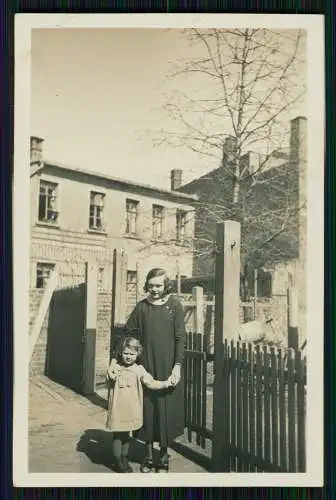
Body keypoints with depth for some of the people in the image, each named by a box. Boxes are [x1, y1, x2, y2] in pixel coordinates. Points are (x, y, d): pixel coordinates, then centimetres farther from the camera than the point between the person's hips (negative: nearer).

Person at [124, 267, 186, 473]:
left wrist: (177, 366, -11)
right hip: (146, 367, 2)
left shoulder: (174, 306, -1)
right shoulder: (142, 307, 5)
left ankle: (164, 456, 21)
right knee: (147, 409, 7)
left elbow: (180, 338, -4)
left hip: (167, 368, -2)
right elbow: (127, 333, 6)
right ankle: (149, 455, 22)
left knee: (166, 410, 4)